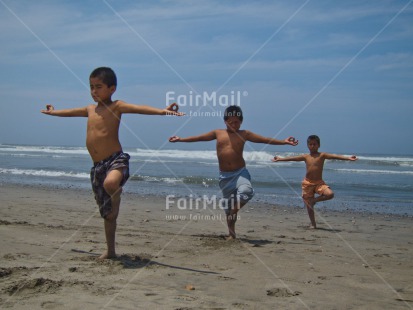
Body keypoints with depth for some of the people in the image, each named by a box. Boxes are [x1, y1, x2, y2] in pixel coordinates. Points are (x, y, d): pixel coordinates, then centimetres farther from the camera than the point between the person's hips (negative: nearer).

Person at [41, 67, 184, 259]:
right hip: (97, 166, 7)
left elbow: (138, 108, -21)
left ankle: (116, 197, -9)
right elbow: (71, 112, 38)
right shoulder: (90, 109, 18)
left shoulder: (116, 106, -3)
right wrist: (53, 112, 56)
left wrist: (162, 111, -37)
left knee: (110, 183, -42)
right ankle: (110, 251, 24)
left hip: (116, 160, -7)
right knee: (107, 214, 13)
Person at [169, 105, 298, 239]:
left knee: (247, 190, -32)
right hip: (224, 175, 2)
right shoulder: (218, 133, 8)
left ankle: (234, 210, -7)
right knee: (228, 206, 6)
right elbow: (198, 137, 13)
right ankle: (232, 234, 20)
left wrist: (284, 142, -7)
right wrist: (180, 139, 11)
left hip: (240, 172, -1)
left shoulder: (244, 134, 4)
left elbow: (265, 139, 0)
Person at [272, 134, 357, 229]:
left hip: (319, 182, -1)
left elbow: (334, 156, -15)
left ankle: (315, 200, 1)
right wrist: (279, 159, 11)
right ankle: (313, 224, 17)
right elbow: (292, 158, 10)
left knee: (330, 194, -25)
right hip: (307, 183, 1)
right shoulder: (305, 157, 4)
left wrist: (348, 158, -26)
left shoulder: (322, 155, -3)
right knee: (308, 206, 3)